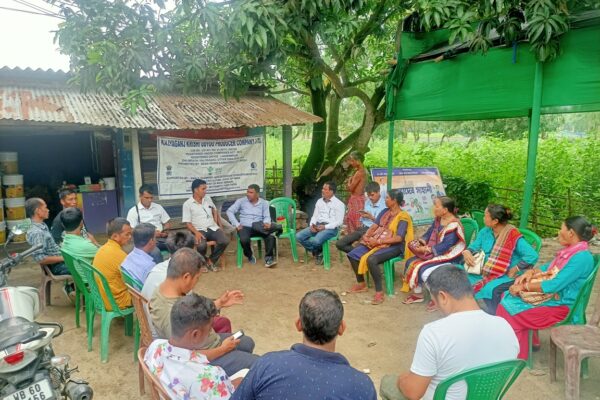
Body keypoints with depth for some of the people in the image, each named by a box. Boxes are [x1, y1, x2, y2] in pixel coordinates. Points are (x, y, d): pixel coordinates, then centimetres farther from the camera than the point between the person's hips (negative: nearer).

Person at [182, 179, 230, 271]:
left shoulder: (208, 198, 12)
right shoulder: (187, 204, -2)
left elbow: (215, 212, 24)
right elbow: (187, 222, -5)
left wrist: (220, 226, 13)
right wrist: (196, 233, -21)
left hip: (213, 228, 4)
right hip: (200, 230, -4)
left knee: (225, 240, -25)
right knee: (202, 245, -36)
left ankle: (211, 261, -3)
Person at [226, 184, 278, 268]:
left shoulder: (264, 203, 9)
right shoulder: (241, 201, 5)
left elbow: (267, 216, 3)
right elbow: (229, 211, 4)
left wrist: (266, 223, -21)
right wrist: (236, 224, -7)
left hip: (259, 228, 1)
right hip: (245, 227, -1)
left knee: (271, 236, -29)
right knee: (244, 239, -33)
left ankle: (268, 258, -13)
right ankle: (249, 256, -1)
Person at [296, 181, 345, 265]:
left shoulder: (339, 204, -4)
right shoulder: (319, 201, 16)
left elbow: (339, 222, -9)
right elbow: (314, 216, 15)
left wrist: (325, 227, -19)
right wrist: (312, 225, -7)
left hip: (330, 228, -6)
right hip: (317, 226, 6)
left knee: (316, 240, -35)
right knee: (299, 236, -15)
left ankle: (318, 251, 4)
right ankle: (317, 252, 2)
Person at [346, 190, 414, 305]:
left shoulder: (403, 217, -12)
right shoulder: (384, 211, 11)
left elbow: (399, 238, -21)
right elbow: (374, 226, 9)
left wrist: (378, 241, -24)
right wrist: (366, 236, -11)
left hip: (394, 246, -8)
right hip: (376, 242, 8)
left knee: (371, 259, -35)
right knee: (353, 255, -6)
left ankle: (379, 292, -23)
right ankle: (361, 284, 10)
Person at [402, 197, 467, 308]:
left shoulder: (453, 225, -22)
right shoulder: (438, 219, 5)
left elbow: (445, 246, -27)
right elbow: (429, 233, 11)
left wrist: (426, 249, -24)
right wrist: (419, 243, -8)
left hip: (448, 257, -9)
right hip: (435, 254, 9)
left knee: (424, 270, -26)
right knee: (410, 262, -1)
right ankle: (418, 294, 13)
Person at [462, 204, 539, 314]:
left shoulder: (513, 237, -16)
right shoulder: (485, 232, 6)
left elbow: (532, 256, -23)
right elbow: (473, 247, 15)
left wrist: (513, 271, -18)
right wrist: (467, 253, -10)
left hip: (506, 277, -6)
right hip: (484, 272, 6)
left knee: (489, 289, -35)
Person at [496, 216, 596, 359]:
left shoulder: (581, 258, -23)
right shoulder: (569, 250, 6)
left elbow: (554, 285, -27)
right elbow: (548, 268, 18)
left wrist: (524, 286, -20)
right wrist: (531, 272, -2)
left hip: (561, 304, -9)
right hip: (551, 294, 9)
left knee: (513, 310, -16)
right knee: (508, 298, -3)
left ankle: (518, 355, 1)